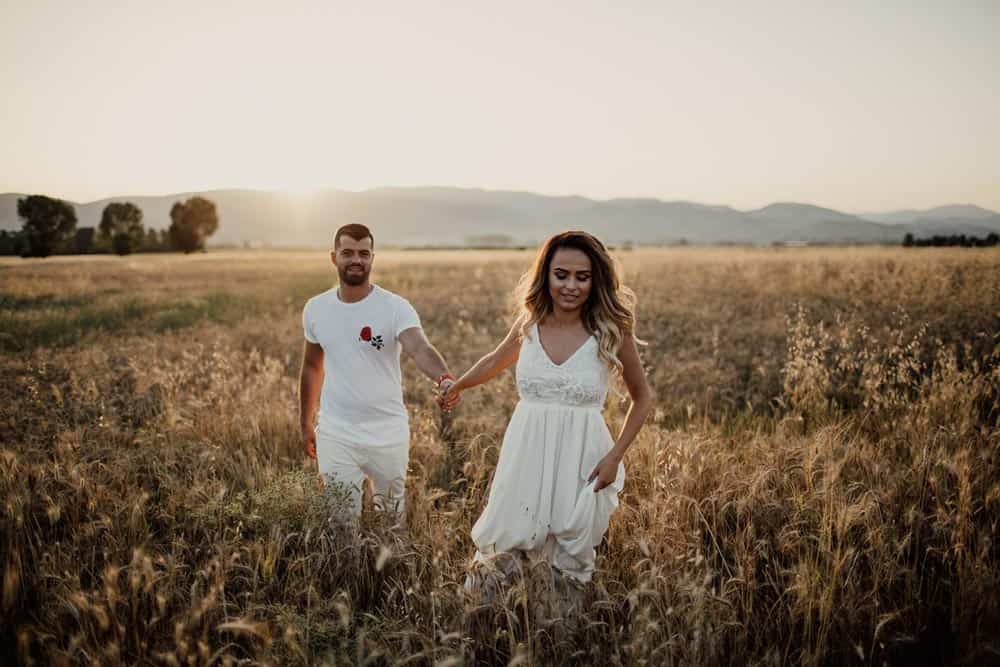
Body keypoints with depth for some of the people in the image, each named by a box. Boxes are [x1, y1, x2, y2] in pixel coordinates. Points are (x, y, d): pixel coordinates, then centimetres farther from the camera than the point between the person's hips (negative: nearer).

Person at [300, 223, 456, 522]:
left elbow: (420, 349, -31)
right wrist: (305, 424, 16)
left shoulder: (396, 307, -12)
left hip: (389, 434, -1)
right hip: (335, 435, 2)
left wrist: (444, 379, -51)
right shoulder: (315, 309, 0)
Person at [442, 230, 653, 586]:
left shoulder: (611, 331, -8)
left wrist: (615, 455, -5)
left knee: (571, 563, 7)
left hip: (580, 458, -2)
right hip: (527, 453, 2)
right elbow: (494, 362, 21)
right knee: (500, 548, 7)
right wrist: (456, 387, 37)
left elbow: (642, 397, 5)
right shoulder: (529, 324, 0)